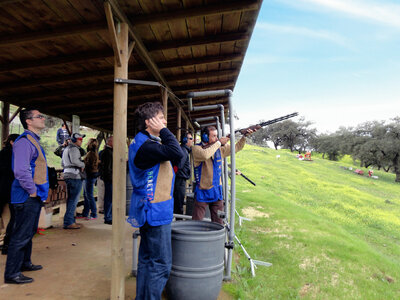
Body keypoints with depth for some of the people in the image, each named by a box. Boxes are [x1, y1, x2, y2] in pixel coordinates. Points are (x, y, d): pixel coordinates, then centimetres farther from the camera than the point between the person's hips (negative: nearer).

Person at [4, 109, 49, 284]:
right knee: (21, 235, -1)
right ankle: (11, 274, 10)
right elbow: (20, 171, -28)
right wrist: (32, 190, -19)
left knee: (29, 232, 21)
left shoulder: (34, 141, 15)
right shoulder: (24, 141, -18)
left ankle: (24, 263, 36)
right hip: (27, 198, -10)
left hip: (35, 197, 10)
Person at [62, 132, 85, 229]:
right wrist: (82, 164, -10)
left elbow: (62, 164, 27)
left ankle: (70, 220, 22)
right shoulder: (74, 148, -10)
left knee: (70, 199, 15)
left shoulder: (66, 148, 23)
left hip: (68, 175, 10)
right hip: (75, 176, -10)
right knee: (73, 200, -7)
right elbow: (74, 160, -26)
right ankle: (68, 222, -6)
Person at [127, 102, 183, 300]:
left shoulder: (146, 143, 13)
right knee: (161, 264, -3)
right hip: (155, 211, -11)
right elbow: (177, 153, -30)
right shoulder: (146, 145, -20)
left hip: (151, 211, 11)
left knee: (147, 260, 19)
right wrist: (164, 131, -19)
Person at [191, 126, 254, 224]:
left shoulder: (220, 148, 5)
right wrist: (219, 142, -21)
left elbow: (236, 148, 17)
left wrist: (244, 136, 4)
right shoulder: (196, 148, -11)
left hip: (217, 192, 5)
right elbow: (205, 155, -33)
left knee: (218, 223, 12)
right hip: (202, 193, -5)